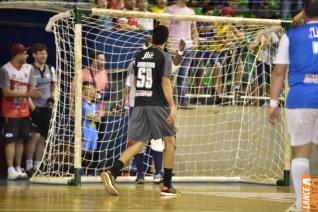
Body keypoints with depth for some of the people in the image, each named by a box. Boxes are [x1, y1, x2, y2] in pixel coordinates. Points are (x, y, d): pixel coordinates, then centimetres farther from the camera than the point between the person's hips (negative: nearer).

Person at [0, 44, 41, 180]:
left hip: (24, 111, 6)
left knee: (20, 140, 8)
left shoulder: (28, 68, 9)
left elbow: (31, 88, 15)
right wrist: (26, 94, -23)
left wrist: (33, 92, -7)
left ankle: (18, 169, 14)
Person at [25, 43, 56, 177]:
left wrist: (52, 96, 1)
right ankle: (29, 166, -8)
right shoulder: (29, 70, -7)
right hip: (35, 108, -6)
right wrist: (32, 107, -16)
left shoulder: (50, 70, 11)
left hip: (47, 108, 6)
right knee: (35, 136, -15)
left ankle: (37, 167, 12)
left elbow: (54, 86, 21)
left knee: (43, 138, 6)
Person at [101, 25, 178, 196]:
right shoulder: (164, 57, -4)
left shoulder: (140, 55, 13)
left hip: (139, 104, 5)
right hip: (158, 105, -5)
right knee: (169, 141, 11)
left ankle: (112, 173, -20)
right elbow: (165, 82, -13)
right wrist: (172, 106, -16)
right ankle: (167, 185, 10)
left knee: (138, 144, 3)